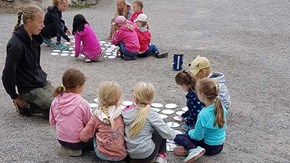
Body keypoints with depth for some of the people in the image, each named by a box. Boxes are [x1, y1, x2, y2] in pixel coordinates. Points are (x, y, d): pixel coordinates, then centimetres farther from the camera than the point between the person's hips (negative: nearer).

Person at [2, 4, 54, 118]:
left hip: (42, 82, 8)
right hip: (30, 89, -8)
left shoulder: (34, 38, 2)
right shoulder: (16, 45, -24)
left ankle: (32, 103, 14)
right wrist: (14, 97, -7)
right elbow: (8, 74, -17)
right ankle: (26, 106, 2)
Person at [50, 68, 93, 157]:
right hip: (77, 141, -5)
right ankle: (75, 149, 11)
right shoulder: (83, 103, -20)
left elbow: (52, 121, 4)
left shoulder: (56, 101, -7)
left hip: (61, 139, 5)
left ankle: (66, 147, 16)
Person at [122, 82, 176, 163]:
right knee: (162, 133, 19)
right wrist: (173, 133, 8)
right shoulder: (151, 114, -16)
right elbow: (168, 134, -14)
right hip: (146, 155, -5)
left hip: (130, 154, 5)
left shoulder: (126, 111, -4)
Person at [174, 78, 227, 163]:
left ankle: (193, 149, -19)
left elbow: (197, 136, -20)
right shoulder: (221, 108, -7)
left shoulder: (204, 114, -29)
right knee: (191, 133, 28)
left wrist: (190, 132, 3)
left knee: (177, 137, 0)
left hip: (210, 148, -7)